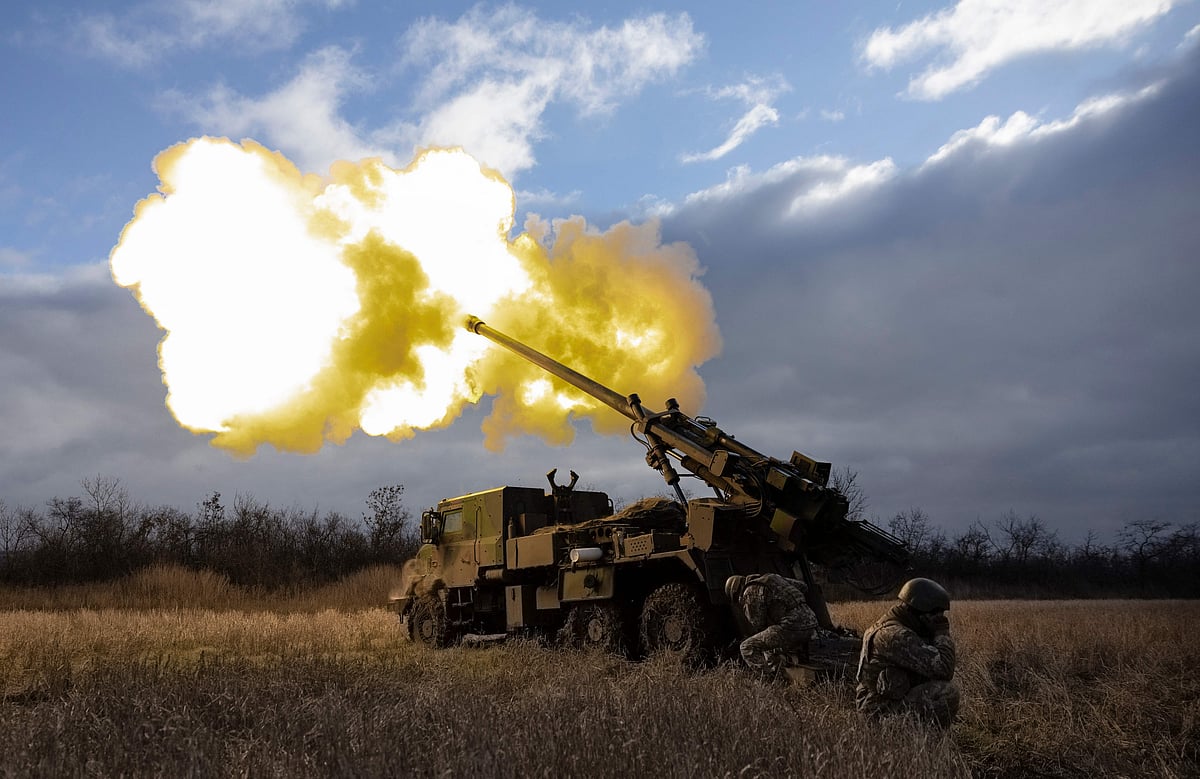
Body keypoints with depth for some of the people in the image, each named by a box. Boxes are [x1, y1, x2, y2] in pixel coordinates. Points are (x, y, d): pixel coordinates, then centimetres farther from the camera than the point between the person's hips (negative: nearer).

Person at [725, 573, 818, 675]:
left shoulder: (751, 593, -1)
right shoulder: (772, 578, 23)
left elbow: (758, 626, 0)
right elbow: (802, 587, 31)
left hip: (791, 627, -9)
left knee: (747, 648, -4)